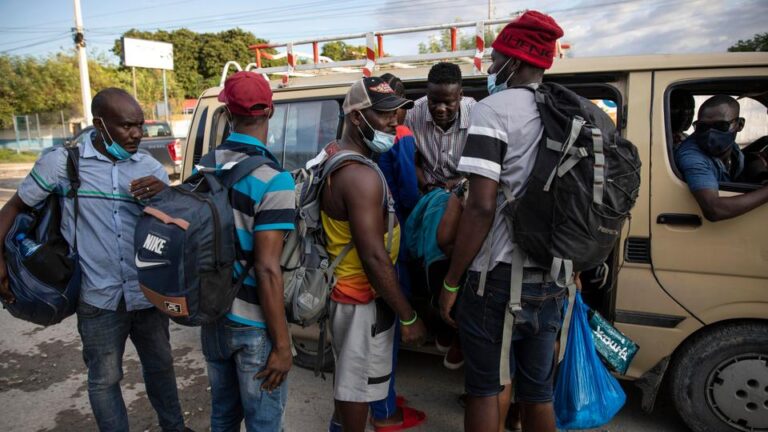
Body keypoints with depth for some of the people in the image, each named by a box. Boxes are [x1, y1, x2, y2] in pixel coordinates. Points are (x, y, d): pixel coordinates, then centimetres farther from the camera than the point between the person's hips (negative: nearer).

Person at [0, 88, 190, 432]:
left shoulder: (150, 168, 0)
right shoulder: (62, 162, -7)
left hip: (148, 293, 3)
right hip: (99, 299, -2)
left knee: (160, 365, 20)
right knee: (104, 379, 14)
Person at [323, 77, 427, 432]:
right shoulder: (361, 176, -27)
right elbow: (374, 257, -27)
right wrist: (408, 316, -20)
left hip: (345, 287, 10)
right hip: (362, 296, -10)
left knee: (348, 370, 27)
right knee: (359, 381, 8)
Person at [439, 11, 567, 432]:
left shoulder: (494, 109, -10)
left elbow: (482, 207, -20)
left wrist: (450, 282, -12)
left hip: (501, 277, -7)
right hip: (553, 280, 7)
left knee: (487, 390, 9)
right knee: (538, 391, 19)